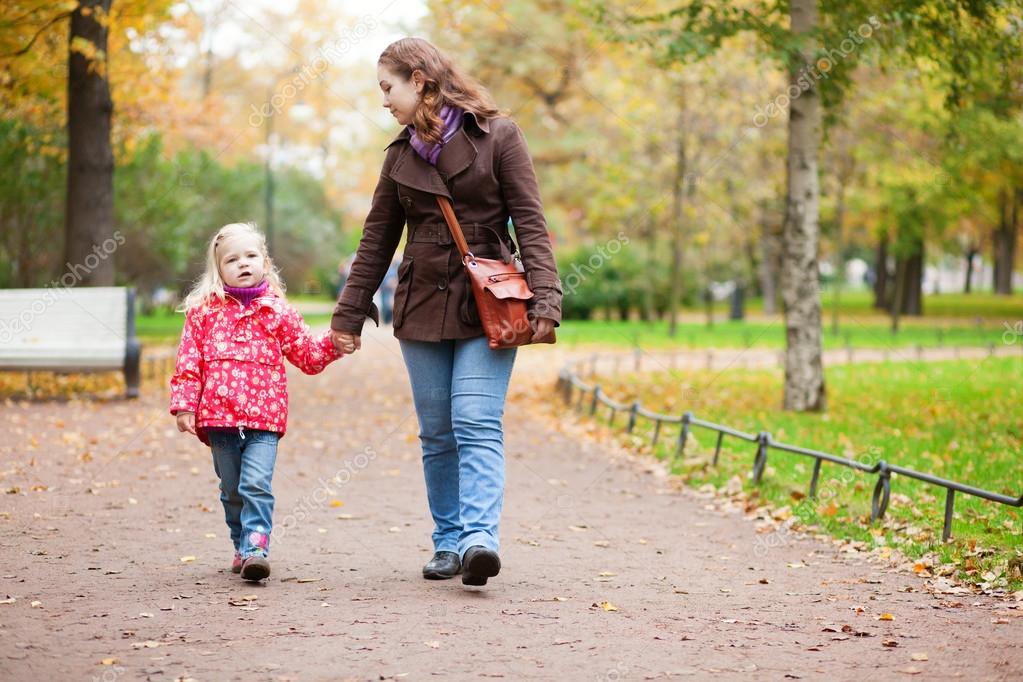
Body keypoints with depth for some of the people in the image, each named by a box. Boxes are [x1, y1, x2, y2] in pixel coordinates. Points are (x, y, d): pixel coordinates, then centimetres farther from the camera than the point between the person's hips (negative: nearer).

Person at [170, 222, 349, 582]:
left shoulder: (278, 311, 9)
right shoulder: (204, 311, 7)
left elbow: (308, 355, 12)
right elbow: (189, 361, 6)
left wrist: (334, 342, -5)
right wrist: (184, 405, -1)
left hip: (264, 417, -1)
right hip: (218, 417, 2)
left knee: (256, 484, -16)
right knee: (232, 490, 12)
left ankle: (255, 548, -19)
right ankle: (242, 546, 26)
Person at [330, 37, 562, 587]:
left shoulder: (497, 136, -2)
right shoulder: (402, 154, 12)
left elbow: (530, 223, -6)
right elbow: (377, 239, 17)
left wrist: (544, 299, -16)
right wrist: (349, 314, 15)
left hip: (488, 307, -5)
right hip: (422, 308, 5)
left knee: (476, 423, -16)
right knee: (437, 433, 6)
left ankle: (480, 538, -24)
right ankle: (449, 543, 13)